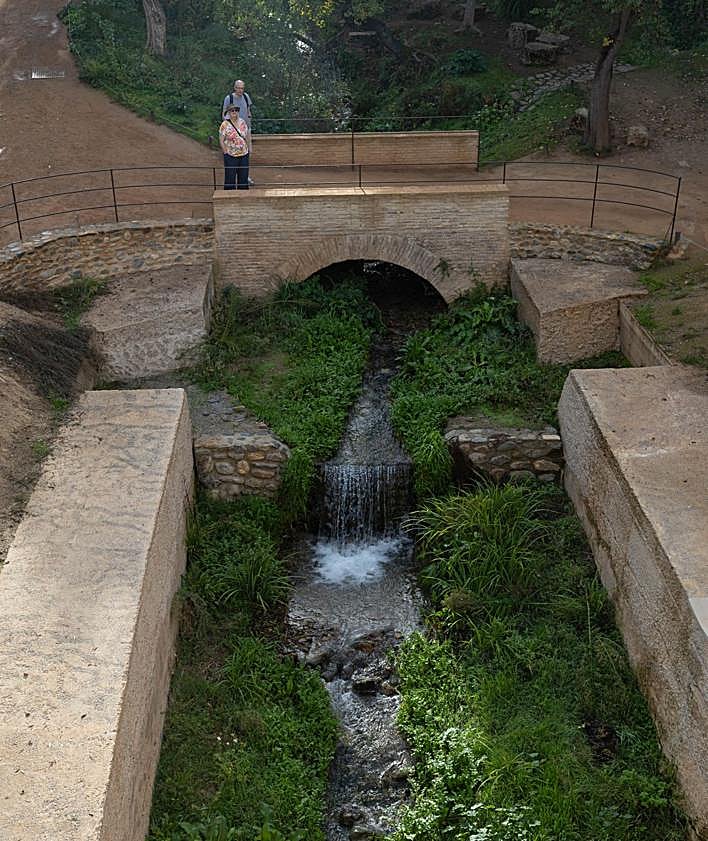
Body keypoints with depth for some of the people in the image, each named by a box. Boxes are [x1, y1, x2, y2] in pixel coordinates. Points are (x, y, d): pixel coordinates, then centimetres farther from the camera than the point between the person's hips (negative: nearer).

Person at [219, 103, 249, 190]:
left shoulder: (242, 122, 5)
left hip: (244, 155, 4)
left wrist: (247, 149, 8)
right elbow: (221, 141, -7)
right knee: (230, 178, 2)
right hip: (231, 156, -4)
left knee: (243, 177, 11)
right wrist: (226, 153, -10)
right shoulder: (225, 125, -9)